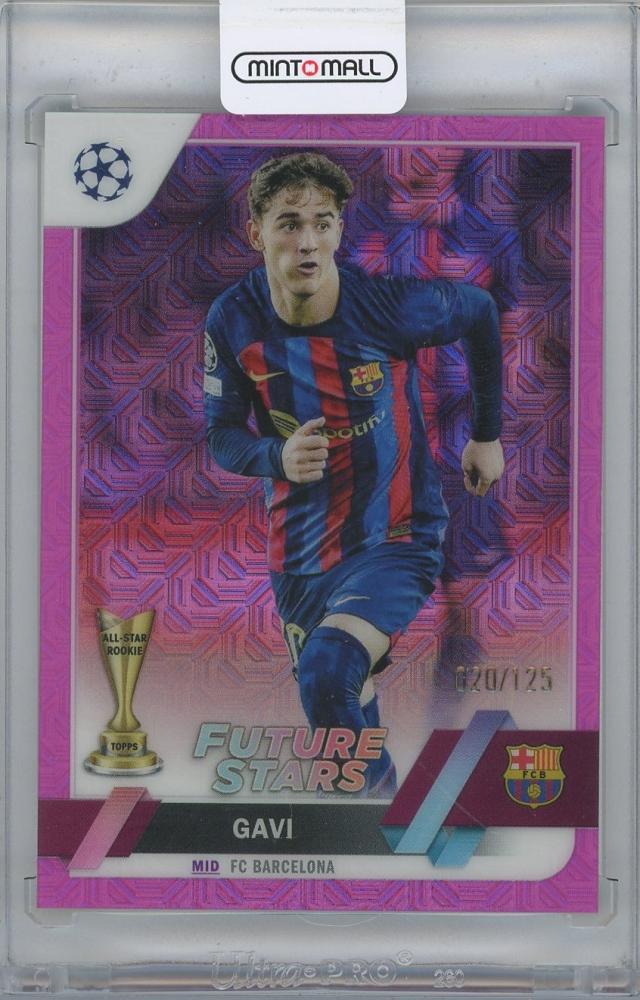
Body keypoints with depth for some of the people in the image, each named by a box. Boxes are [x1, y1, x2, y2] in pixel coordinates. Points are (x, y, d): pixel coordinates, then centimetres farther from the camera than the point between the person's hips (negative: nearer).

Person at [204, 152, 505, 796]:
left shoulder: (393, 306, -20)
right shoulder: (233, 320, -12)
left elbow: (479, 312, 2)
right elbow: (222, 436, 0)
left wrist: (487, 433, 9)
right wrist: (277, 457, -23)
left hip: (398, 538, -4)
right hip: (300, 554, 4)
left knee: (327, 673, -31)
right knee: (348, 706, 22)